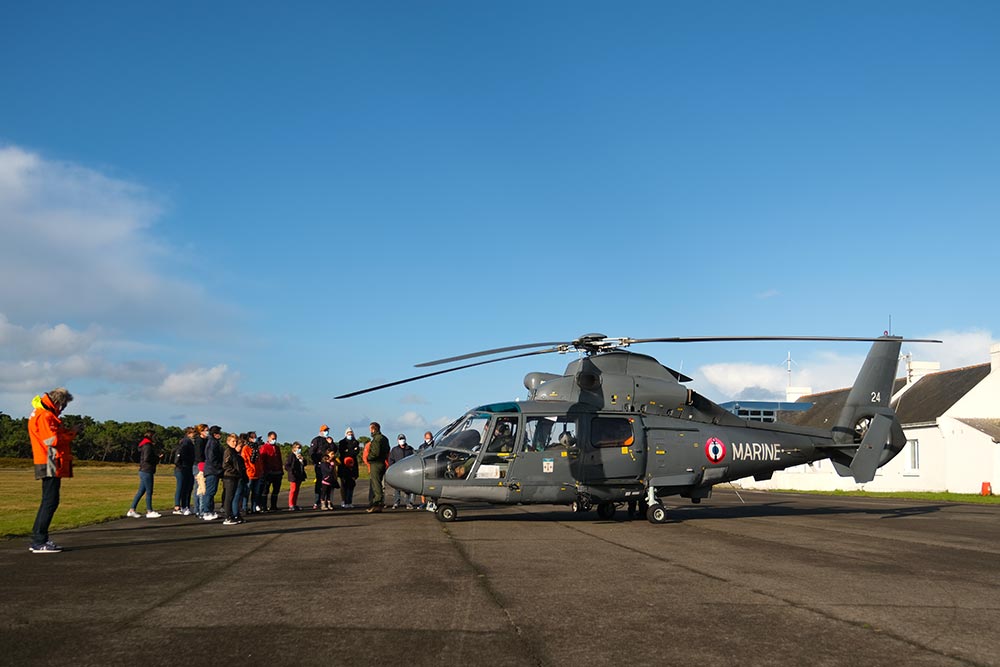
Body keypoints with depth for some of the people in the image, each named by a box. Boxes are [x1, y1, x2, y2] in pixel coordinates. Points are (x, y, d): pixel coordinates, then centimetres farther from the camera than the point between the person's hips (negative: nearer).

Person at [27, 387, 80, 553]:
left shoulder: (44, 413, 19)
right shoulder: (45, 415, -15)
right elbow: (53, 439, -22)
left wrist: (70, 432, 4)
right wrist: (72, 433, -11)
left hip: (50, 465, 11)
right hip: (50, 465, -11)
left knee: (48, 502, 15)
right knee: (50, 502, -9)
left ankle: (38, 539, 20)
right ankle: (39, 542, -7)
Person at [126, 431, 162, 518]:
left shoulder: (149, 446, 18)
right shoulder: (148, 446, -13)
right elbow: (146, 458, -21)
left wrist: (157, 457, 6)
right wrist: (157, 458, -9)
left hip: (144, 471, 10)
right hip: (146, 471, -10)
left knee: (141, 491, 11)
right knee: (149, 491, -3)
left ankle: (131, 510, 13)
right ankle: (149, 512, 3)